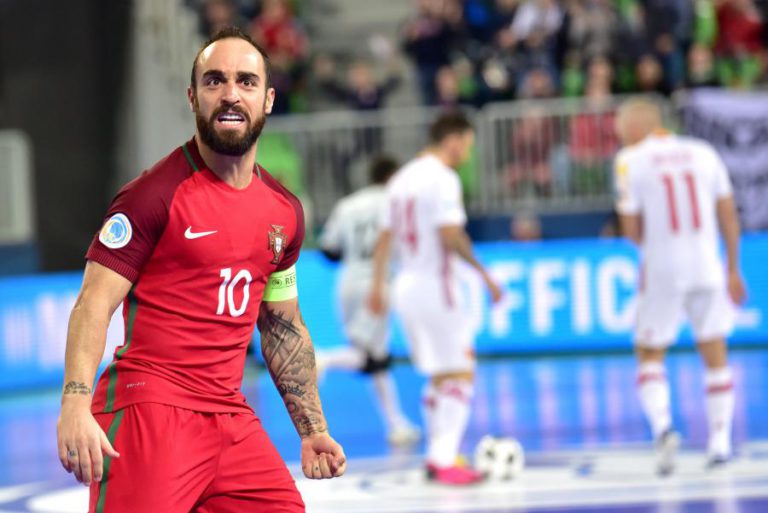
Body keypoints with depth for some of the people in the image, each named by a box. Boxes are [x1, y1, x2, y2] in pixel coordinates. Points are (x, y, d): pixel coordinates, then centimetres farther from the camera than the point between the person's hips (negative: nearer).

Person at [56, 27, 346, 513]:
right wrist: (76, 404, -25)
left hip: (233, 418, 6)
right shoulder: (156, 194, -6)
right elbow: (94, 305, -11)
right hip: (149, 408, -6)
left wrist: (313, 429, 20)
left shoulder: (285, 211, 13)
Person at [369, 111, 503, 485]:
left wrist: (377, 286, 20)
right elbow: (450, 236, -22)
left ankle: (436, 456, 19)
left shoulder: (402, 178, 14)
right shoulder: (443, 178, -12)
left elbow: (385, 237, 16)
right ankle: (445, 462, -13)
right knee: (461, 375, -6)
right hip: (435, 284, -9)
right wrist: (484, 273, -17)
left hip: (406, 284, 9)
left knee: (439, 376, 18)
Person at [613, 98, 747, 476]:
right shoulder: (703, 152, 8)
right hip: (707, 265, 3)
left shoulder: (631, 160, -3)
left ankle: (662, 426, -14)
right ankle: (720, 441, 9)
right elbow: (729, 216, 8)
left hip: (662, 270, -3)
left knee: (650, 354, 9)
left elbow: (632, 231, -5)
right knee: (714, 352, 12)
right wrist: (733, 270, 14)